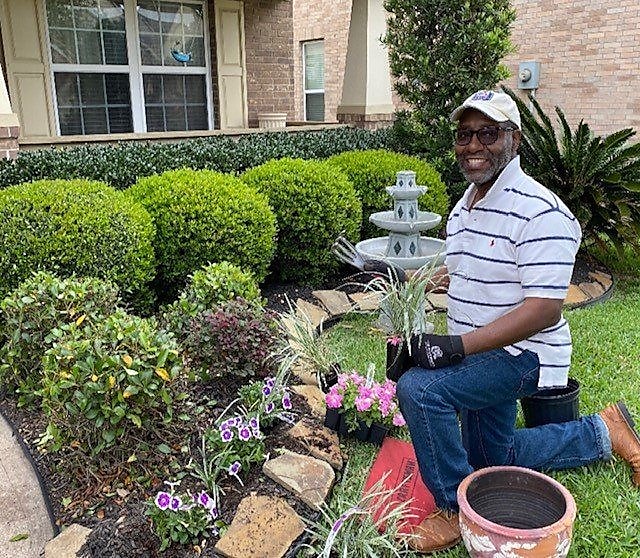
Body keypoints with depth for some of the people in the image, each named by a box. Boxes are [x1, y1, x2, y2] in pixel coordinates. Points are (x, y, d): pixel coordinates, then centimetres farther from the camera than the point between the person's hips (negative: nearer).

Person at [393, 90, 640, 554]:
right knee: (490, 460, 22)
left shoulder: (539, 211, -23)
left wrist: (457, 346, -34)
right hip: (480, 353, 10)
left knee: (419, 389, -31)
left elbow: (543, 309, -29)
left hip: (522, 355, -9)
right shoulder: (465, 205, 7)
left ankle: (455, 509, -8)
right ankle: (603, 433, 39)